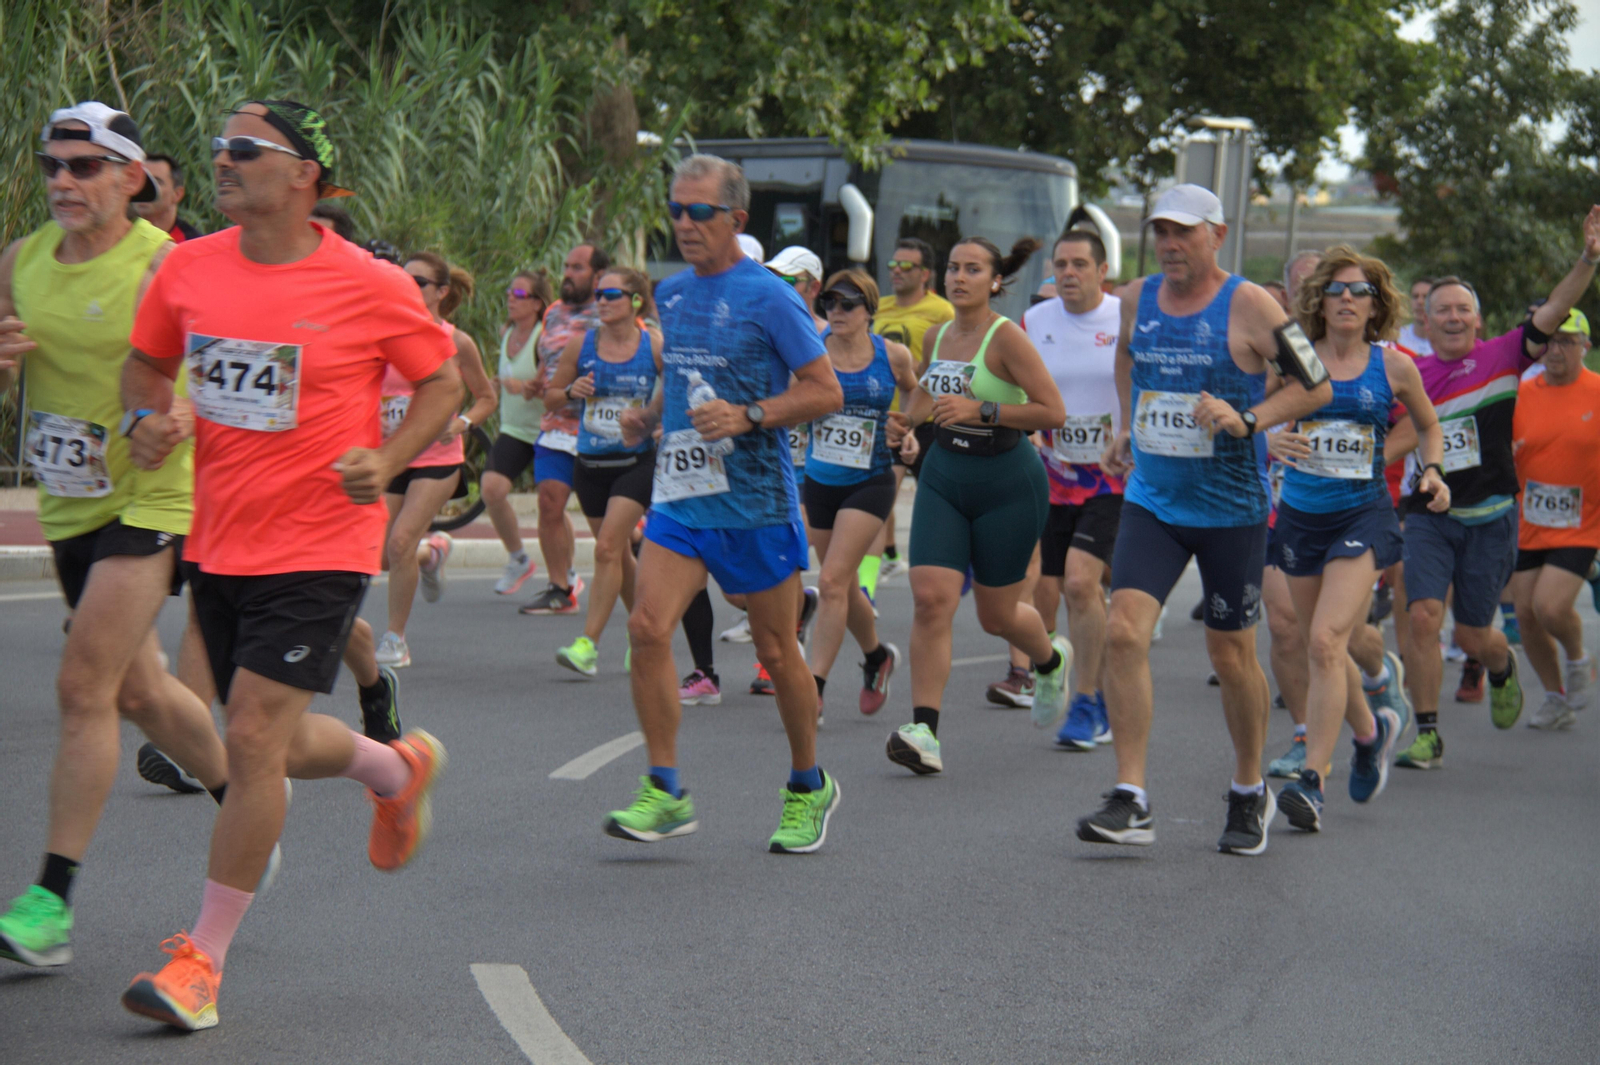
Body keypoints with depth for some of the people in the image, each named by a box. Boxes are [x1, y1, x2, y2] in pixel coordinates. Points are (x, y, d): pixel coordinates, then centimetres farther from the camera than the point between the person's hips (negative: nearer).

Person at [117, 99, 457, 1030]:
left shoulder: (371, 287, -10)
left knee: (254, 738, -12)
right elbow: (148, 364, 16)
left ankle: (204, 959, -2)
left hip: (320, 547, -5)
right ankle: (399, 769, 48)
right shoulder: (188, 270, 0)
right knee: (276, 745, 15)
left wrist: (387, 462, -13)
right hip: (219, 542, 6)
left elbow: (443, 382, 3)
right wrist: (149, 420, -5)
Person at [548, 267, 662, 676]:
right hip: (590, 463, 4)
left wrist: (655, 419, -12)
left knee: (608, 548, -16)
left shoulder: (654, 346, -6)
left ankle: (588, 643, -17)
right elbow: (551, 391, 11)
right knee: (619, 552, 13)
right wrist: (572, 391, -10)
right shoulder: (581, 345, 1)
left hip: (636, 462, -4)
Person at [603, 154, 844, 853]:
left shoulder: (767, 297, -9)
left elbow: (826, 392, -9)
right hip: (679, 497, 5)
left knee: (776, 652, 5)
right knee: (647, 627, -12)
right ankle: (664, 791, -5)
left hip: (754, 500, -5)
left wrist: (746, 416, -21)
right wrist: (651, 414, 10)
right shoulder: (671, 294, 11)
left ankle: (808, 788, 24)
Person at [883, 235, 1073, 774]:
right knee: (930, 596, -14)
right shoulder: (936, 336, 6)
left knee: (997, 615, 8)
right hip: (944, 476, 5)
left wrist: (981, 410, -23)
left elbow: (1053, 411, -18)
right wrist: (906, 424, 8)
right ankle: (924, 730, -16)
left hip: (1007, 483, -5)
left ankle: (1051, 660, 44)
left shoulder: (1006, 337, -14)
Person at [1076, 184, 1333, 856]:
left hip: (1231, 508, -3)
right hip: (1151, 501, 3)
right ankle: (1130, 802, -13)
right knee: (1123, 630, -15)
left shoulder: (1248, 307, -11)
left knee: (1231, 655, 7)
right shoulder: (1137, 299, 4)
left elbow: (1315, 386, -7)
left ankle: (1250, 793, 29)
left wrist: (1248, 420, -21)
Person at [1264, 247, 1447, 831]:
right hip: (1301, 514, 3)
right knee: (1321, 649, 14)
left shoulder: (1393, 366, 1)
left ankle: (1311, 778, -19)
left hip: (1363, 516, -3)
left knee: (1326, 641, -19)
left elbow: (1429, 426, 17)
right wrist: (1270, 439, -20)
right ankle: (1371, 730, 44)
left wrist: (1432, 472, -1)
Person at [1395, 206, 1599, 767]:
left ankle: (1503, 671, 43)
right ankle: (1426, 736, -4)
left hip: (1489, 516, -1)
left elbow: (1552, 314, -14)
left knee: (1472, 634, 5)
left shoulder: (1501, 358, -1)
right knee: (1423, 618, -14)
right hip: (1428, 515, 1)